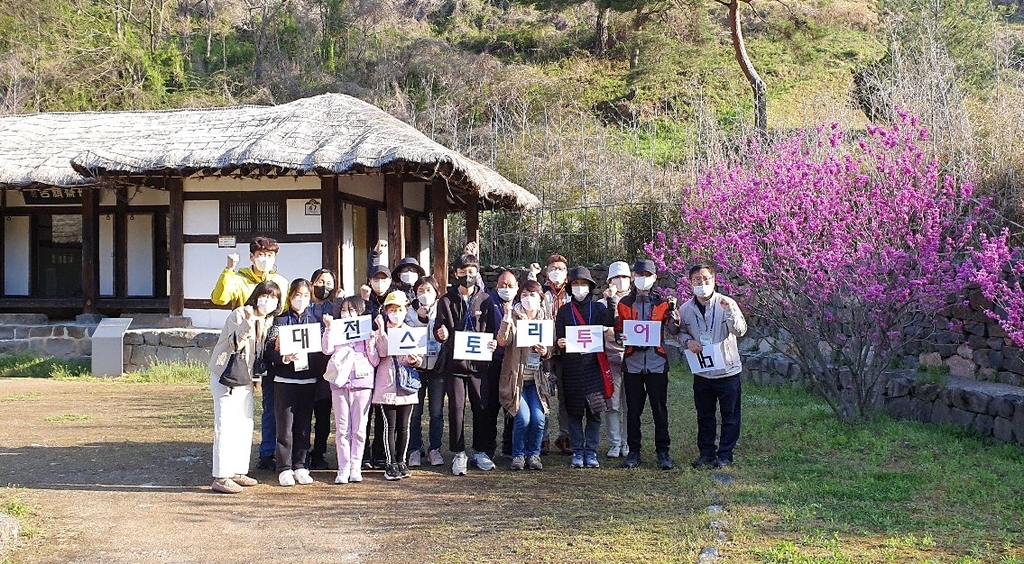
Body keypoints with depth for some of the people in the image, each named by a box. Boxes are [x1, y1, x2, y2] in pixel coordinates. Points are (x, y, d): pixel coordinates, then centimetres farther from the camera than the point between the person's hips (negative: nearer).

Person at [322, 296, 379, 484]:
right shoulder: (337, 331, 10)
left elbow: (375, 362, 6)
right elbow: (327, 350, -8)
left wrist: (370, 344, -8)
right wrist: (329, 328, -16)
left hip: (362, 383, 0)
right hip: (340, 383, 1)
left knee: (359, 428, 3)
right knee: (342, 428, 0)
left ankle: (356, 467, 10)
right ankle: (343, 468, 5)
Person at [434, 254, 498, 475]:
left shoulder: (485, 300, 8)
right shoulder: (447, 301, 6)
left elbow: (491, 329, 10)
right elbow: (438, 328, 6)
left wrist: (493, 342, -10)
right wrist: (441, 334, -17)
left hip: (478, 360, 1)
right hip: (454, 361, -1)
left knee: (481, 407, 4)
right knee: (456, 408, -1)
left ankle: (479, 451, 18)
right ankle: (459, 454, 8)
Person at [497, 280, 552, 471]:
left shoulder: (545, 317, 9)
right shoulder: (513, 317, -3)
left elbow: (551, 350, 15)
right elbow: (502, 341, -18)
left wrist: (545, 352, -8)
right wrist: (507, 317, -28)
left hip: (536, 378, 3)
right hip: (516, 376, -3)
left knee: (539, 418, -13)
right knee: (523, 418, -17)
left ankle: (533, 454, 10)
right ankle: (518, 455, 6)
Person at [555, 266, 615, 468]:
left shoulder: (599, 308, 7)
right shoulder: (564, 311, 10)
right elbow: (559, 337, 6)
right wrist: (560, 344, -17)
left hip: (593, 366, -1)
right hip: (571, 368, 1)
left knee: (594, 412, 0)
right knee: (574, 413, 3)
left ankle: (591, 452, 8)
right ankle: (577, 453, 10)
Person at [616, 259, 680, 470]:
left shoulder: (663, 303, 6)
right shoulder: (624, 304, 9)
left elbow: (673, 332, 1)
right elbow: (617, 330, 14)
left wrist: (672, 311, -14)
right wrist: (620, 337, -8)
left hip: (656, 363, -1)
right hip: (632, 363, 1)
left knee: (660, 409, 0)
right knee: (633, 410, 5)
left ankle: (663, 451, 8)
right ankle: (633, 451, 13)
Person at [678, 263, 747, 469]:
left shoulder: (726, 303, -10)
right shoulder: (685, 309, 0)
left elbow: (740, 330, -18)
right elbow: (681, 332, 15)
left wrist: (730, 311, -34)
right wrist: (688, 341, -7)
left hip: (727, 369, -3)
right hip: (701, 372, 3)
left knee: (730, 416, 5)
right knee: (704, 416, 14)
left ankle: (725, 454, 15)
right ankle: (706, 452, 26)